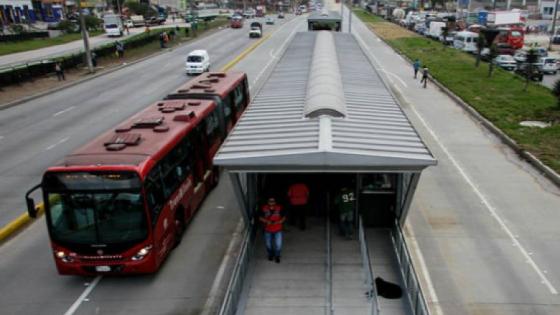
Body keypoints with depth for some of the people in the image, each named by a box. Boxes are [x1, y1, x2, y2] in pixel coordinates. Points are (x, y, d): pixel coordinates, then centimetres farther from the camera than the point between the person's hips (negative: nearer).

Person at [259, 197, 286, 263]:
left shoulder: (279, 208, -11)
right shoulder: (264, 208, -11)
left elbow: (283, 217, -3)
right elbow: (260, 218, -4)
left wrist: (278, 222, -20)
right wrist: (266, 221, -21)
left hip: (278, 230, -1)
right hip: (268, 230, 1)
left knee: (278, 245, -1)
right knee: (268, 245, 15)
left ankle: (277, 256, 30)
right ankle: (270, 254, 47)